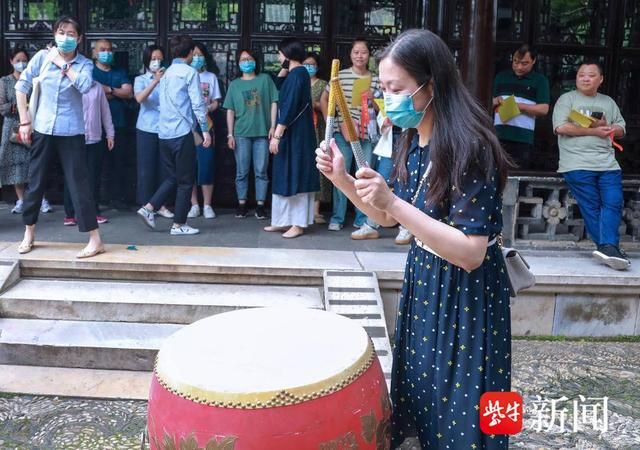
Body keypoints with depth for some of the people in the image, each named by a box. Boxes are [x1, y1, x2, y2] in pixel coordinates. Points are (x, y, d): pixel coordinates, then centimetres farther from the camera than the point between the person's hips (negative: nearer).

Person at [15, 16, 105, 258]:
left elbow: (84, 85, -24)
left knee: (78, 183, -5)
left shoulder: (84, 64, -2)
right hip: (43, 129, 3)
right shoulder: (42, 57, 2)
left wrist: (63, 64, -13)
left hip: (71, 132, -2)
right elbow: (21, 86, 4)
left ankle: (95, 239, -1)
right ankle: (29, 233, 28)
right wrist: (24, 121, 0)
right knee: (35, 182, 12)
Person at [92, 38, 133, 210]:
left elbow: (128, 93, 4)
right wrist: (116, 94, -6)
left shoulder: (120, 72, 17)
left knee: (118, 161, 2)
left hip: (118, 123, 3)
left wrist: (109, 90, -8)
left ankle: (117, 197, 10)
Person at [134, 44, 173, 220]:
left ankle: (161, 205, 14)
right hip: (146, 130, -1)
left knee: (164, 168, 4)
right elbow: (139, 98, -16)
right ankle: (146, 205, 10)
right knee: (146, 168, 1)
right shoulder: (141, 79, 5)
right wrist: (155, 81, -24)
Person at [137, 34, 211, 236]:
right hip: (182, 132, -7)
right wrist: (205, 130, -7)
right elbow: (197, 104, -12)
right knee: (186, 180, 2)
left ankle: (149, 208, 6)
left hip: (164, 133, 7)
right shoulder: (189, 72, -6)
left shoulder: (166, 73, 15)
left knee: (173, 176, 18)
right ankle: (179, 225, 6)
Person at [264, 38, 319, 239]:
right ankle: (284, 220, 19)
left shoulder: (297, 74, -15)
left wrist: (277, 135, -21)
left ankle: (298, 223, 3)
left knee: (295, 175, -4)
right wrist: (284, 67, 15)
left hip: (295, 134, -10)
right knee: (286, 176, 12)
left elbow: (289, 107, -22)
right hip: (291, 132, 10)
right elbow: (278, 84, 31)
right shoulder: (295, 73, 14)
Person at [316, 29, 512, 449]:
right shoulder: (413, 141, 0)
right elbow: (389, 217, 11)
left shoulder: (469, 148, -25)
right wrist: (342, 179, -5)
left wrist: (393, 201, -36)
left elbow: (470, 253, -30)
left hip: (468, 293, -8)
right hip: (423, 281, 8)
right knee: (420, 397, 22)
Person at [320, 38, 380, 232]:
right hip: (343, 131, -2)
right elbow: (324, 100, 7)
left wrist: (372, 98, -9)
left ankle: (362, 218, 17)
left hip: (367, 133, 2)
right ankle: (337, 218, 10)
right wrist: (333, 121, 0)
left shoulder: (375, 80, 6)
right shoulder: (340, 75, 0)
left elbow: (380, 109, 10)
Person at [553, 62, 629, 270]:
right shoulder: (567, 99, 7)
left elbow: (621, 129, 20)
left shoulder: (608, 102, 22)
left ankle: (607, 248, -18)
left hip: (608, 164, 4)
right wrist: (594, 131, -6)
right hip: (578, 165, -4)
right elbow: (561, 127, -8)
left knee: (613, 204, -12)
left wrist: (605, 126, -3)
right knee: (592, 208, -8)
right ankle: (609, 247, -7)